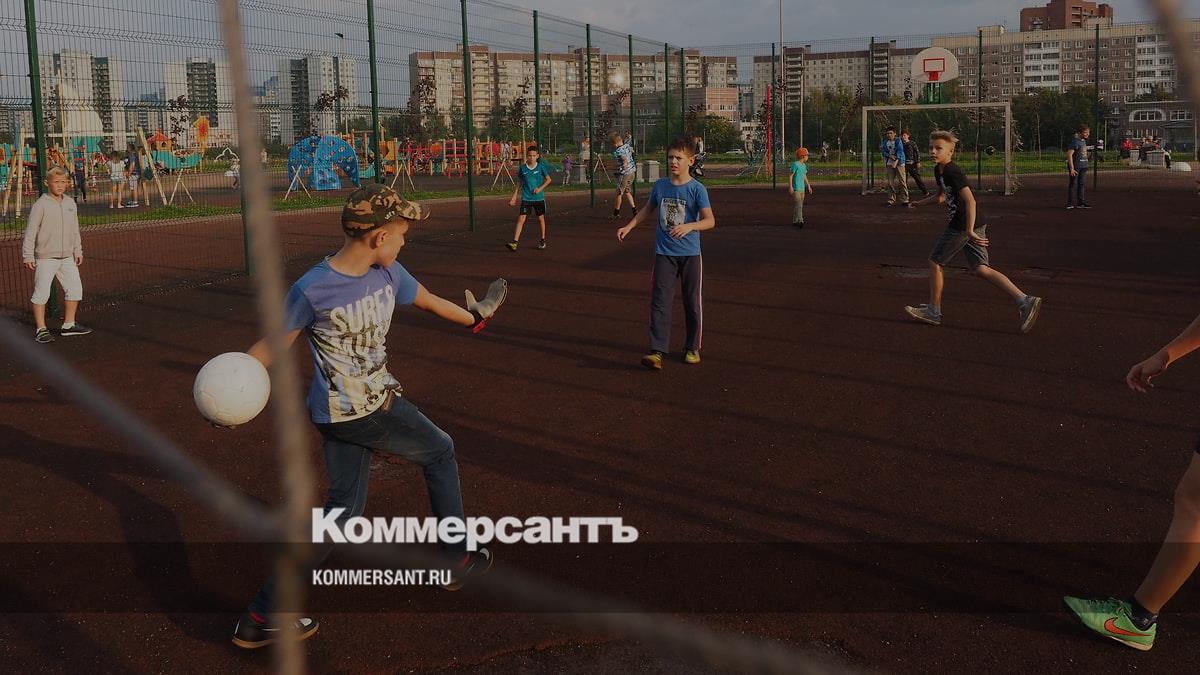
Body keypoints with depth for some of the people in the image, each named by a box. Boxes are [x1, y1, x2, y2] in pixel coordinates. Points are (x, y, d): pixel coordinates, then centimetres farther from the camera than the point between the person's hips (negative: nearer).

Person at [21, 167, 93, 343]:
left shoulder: (70, 203, 8)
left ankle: (69, 325, 23)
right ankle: (41, 330, 5)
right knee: (41, 293, -3)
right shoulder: (41, 205, -10)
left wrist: (78, 251, 20)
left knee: (75, 289, 9)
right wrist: (28, 256, -11)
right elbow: (30, 232, -9)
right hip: (45, 258, -6)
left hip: (67, 257, 6)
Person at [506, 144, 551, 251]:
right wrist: (514, 197, 8)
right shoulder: (522, 168, 1)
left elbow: (548, 179, 5)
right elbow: (520, 183, 10)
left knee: (541, 218, 10)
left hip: (539, 197, 0)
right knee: (521, 219, -8)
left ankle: (543, 240, 26)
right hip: (526, 198, 0)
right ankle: (514, 242, -13)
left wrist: (540, 188, -11)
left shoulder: (541, 167, -2)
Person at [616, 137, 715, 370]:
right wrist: (628, 227, 14)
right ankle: (657, 350, -7)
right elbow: (648, 210, 22)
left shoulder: (697, 189, -9)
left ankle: (693, 348, 23)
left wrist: (689, 227, -32)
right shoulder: (660, 186, 4)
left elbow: (710, 220, -16)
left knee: (693, 302, 8)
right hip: (664, 252, 3)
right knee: (660, 302, -5)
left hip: (690, 253, -3)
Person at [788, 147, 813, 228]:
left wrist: (809, 186, 25)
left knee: (800, 205, 9)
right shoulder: (795, 164, -11)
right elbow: (791, 175, -12)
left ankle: (795, 221, 16)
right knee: (797, 204, -16)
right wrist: (790, 187, -17)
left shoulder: (804, 165, 15)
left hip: (802, 188, 9)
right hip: (796, 188, -9)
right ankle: (799, 221, -23)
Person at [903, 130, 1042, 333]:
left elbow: (970, 200, -26)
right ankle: (1025, 301, -5)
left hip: (962, 226, -9)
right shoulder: (939, 170, 12)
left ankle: (933, 311, 18)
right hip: (976, 225, 9)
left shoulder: (952, 172, -17)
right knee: (980, 269, 5)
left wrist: (969, 230, -30)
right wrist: (920, 203, 31)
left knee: (934, 263, 6)